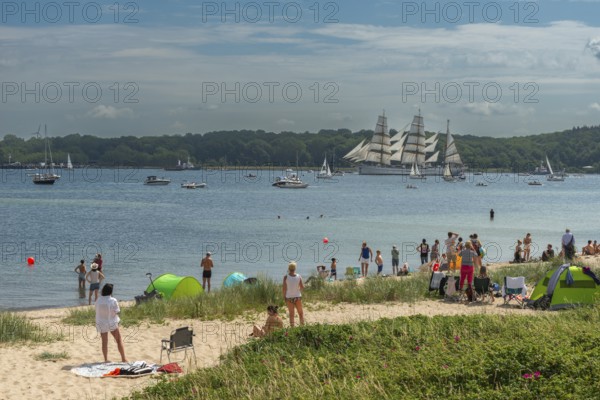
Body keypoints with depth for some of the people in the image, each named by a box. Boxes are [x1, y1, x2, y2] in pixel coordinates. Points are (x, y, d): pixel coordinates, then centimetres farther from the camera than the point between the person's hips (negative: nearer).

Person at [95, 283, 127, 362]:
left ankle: (106, 360, 13)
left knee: (104, 342, 11)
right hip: (112, 323, -2)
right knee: (119, 340, 10)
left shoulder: (98, 301, -8)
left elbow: (97, 313, 0)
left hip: (101, 324, 2)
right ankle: (123, 358, 12)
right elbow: (117, 312, -12)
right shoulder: (113, 301, -17)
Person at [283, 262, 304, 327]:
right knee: (301, 312, 16)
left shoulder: (286, 277, -10)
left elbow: (284, 288, -8)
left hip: (289, 297, -1)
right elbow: (302, 287, -4)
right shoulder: (299, 276, -6)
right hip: (298, 296, 1)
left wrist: (284, 297, 4)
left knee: (291, 314, 6)